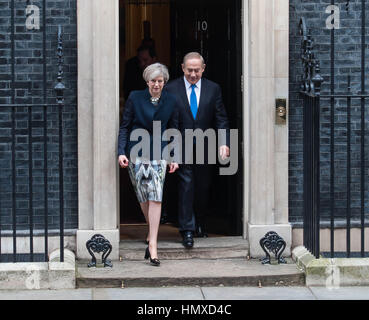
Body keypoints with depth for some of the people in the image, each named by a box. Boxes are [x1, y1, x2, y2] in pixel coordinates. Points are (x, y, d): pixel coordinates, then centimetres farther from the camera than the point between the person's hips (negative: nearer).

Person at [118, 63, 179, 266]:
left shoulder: (170, 101, 7)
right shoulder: (135, 98, 2)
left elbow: (173, 131, 12)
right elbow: (125, 127, 4)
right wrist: (121, 152, -6)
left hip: (158, 153, 0)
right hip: (136, 153, 0)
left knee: (155, 197, -12)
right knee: (143, 197, 5)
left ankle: (152, 242, -14)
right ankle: (152, 232, 26)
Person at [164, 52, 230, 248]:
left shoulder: (213, 89, 4)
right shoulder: (171, 89, -2)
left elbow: (221, 119, 3)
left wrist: (224, 142, -9)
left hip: (205, 149, 3)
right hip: (181, 149, -3)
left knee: (203, 188, 11)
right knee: (186, 186, -9)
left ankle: (199, 225, 29)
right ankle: (187, 230, -8)